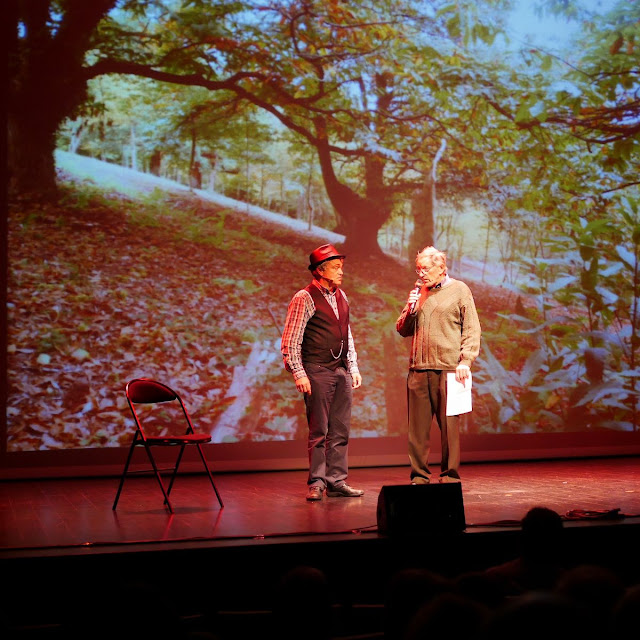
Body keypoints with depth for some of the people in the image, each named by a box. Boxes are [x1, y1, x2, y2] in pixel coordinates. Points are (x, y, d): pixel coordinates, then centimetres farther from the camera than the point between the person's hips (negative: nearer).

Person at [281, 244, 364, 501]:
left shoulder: (341, 297, 15)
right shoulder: (304, 298, -8)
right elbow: (290, 340, -11)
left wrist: (353, 367, 16)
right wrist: (298, 373, -17)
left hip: (341, 372, 7)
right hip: (317, 372, -7)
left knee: (340, 431, 7)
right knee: (319, 431, -5)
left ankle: (336, 482, 12)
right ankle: (316, 483, 1)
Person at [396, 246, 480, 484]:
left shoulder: (459, 290, 5)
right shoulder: (417, 292, 18)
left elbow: (472, 330, 0)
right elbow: (403, 330, 19)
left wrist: (465, 361, -10)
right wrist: (410, 310, 0)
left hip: (448, 370, -4)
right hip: (418, 370, 4)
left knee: (449, 425, -2)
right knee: (417, 426, 3)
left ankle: (450, 476, 5)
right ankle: (419, 476, 9)